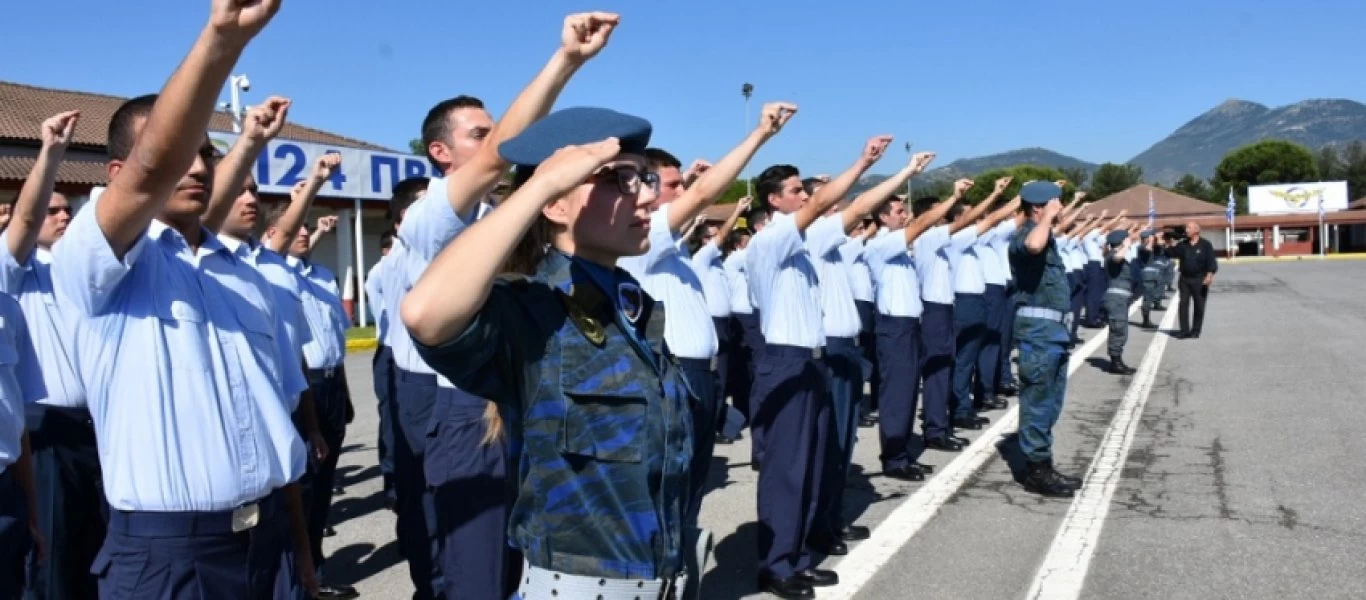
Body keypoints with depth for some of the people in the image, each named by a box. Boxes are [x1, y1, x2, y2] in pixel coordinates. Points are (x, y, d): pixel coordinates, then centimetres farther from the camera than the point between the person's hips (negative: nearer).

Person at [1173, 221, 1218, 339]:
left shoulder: (1206, 245, -3)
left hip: (1200, 280, -3)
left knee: (1199, 306, 4)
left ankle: (1195, 331, 12)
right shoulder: (1182, 245, 8)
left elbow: (1211, 261, -10)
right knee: (1183, 305, -2)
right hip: (1184, 279, 3)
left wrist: (1210, 275, -23)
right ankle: (1184, 330, 2)